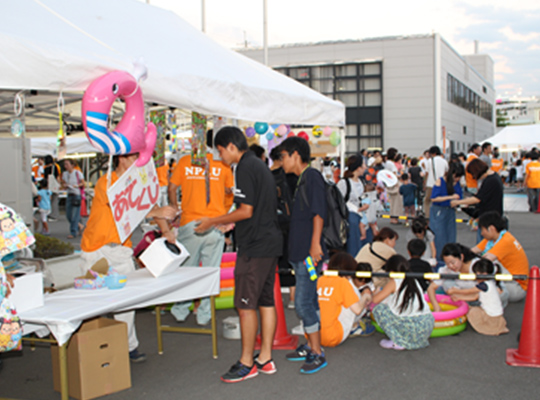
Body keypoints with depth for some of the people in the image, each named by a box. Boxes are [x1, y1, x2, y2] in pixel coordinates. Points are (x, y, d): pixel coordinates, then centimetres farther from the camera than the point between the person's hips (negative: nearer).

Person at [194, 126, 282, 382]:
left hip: (254, 246, -10)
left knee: (245, 304, -3)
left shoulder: (245, 168, -14)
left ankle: (247, 363, 4)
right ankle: (265, 359, 19)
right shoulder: (260, 165, 17)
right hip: (270, 243, 10)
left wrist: (213, 222, -8)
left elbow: (246, 211, -18)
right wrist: (229, 222, 23)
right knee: (266, 301, 12)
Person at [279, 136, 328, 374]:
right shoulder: (302, 180, 19)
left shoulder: (312, 176, -10)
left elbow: (318, 213, -20)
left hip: (310, 253, -10)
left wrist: (315, 244, -26)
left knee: (303, 303, -9)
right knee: (308, 302, 15)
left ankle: (317, 354, -3)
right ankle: (310, 347, 24)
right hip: (300, 252, 10)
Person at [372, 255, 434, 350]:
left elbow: (375, 299, 1)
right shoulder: (414, 281, 20)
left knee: (379, 309, 5)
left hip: (412, 329, -7)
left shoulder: (394, 283, 1)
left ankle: (399, 342, 0)